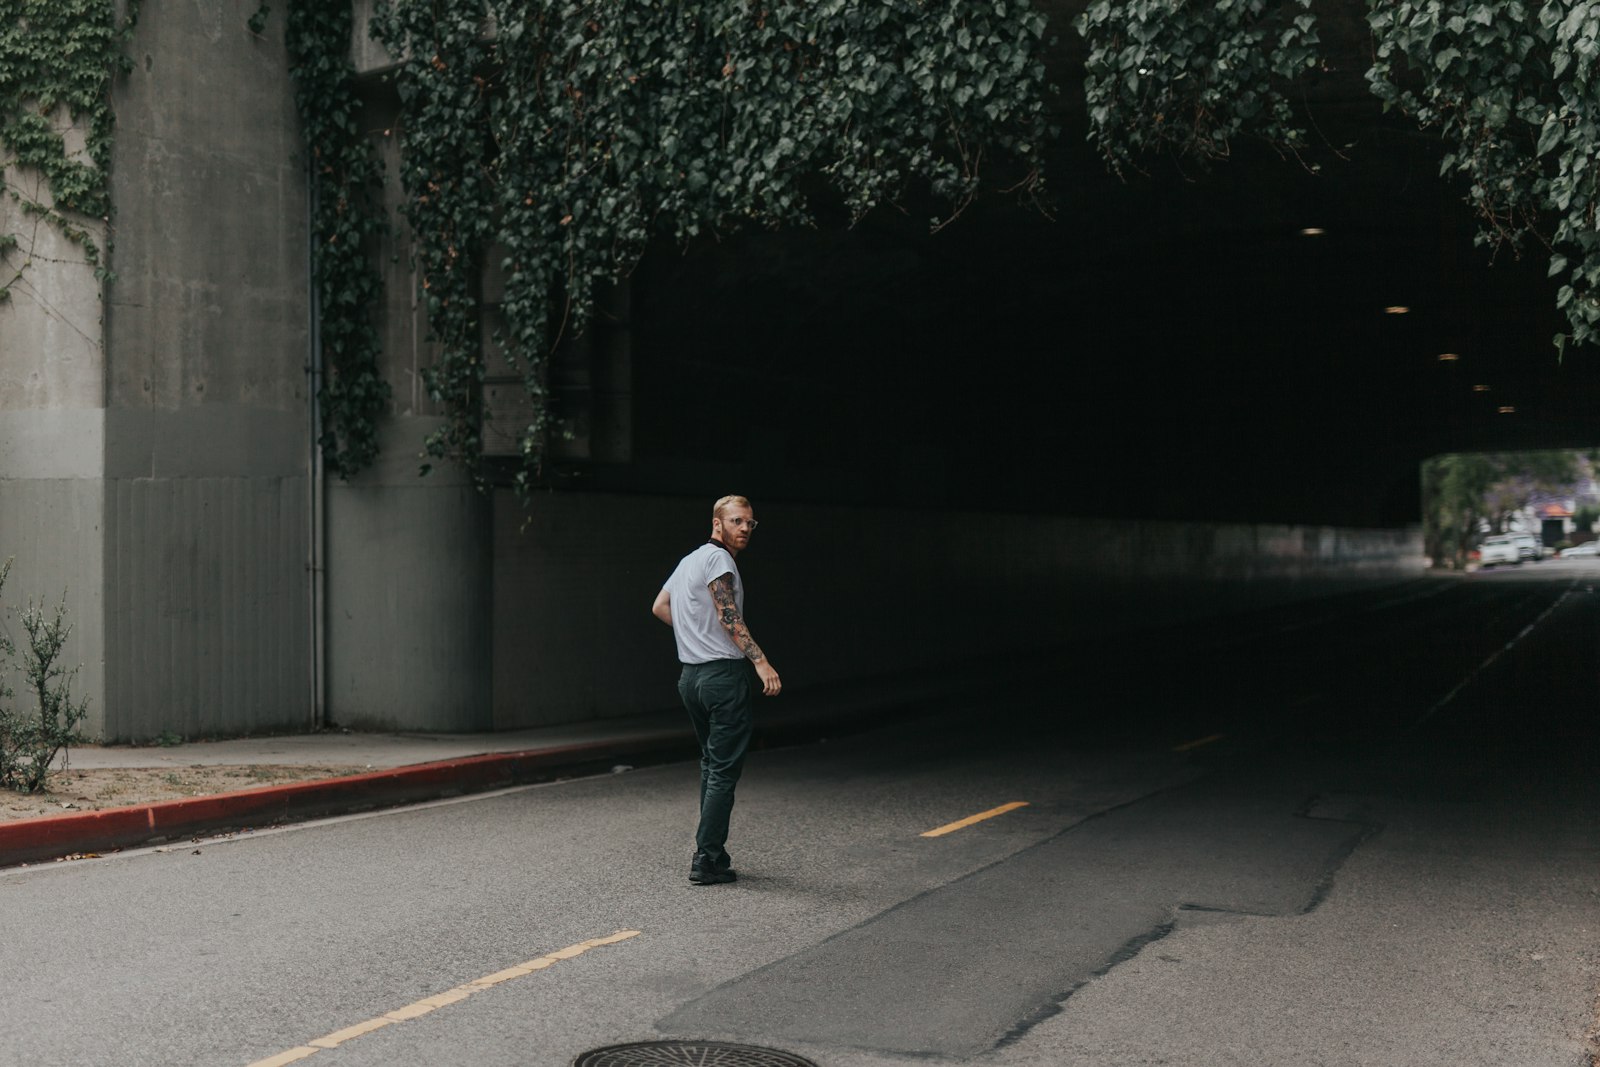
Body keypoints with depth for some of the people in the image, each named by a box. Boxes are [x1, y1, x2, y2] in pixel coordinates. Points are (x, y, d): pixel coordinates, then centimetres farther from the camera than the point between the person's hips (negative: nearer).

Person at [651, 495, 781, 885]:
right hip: (724, 674, -10)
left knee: (711, 765, 17)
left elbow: (660, 607, 28)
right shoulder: (717, 557, -10)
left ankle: (712, 853, 20)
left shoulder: (689, 560, 19)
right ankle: (707, 860, -7)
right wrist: (760, 660, -28)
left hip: (691, 675, 10)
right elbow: (728, 614, -21)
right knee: (724, 770, -6)